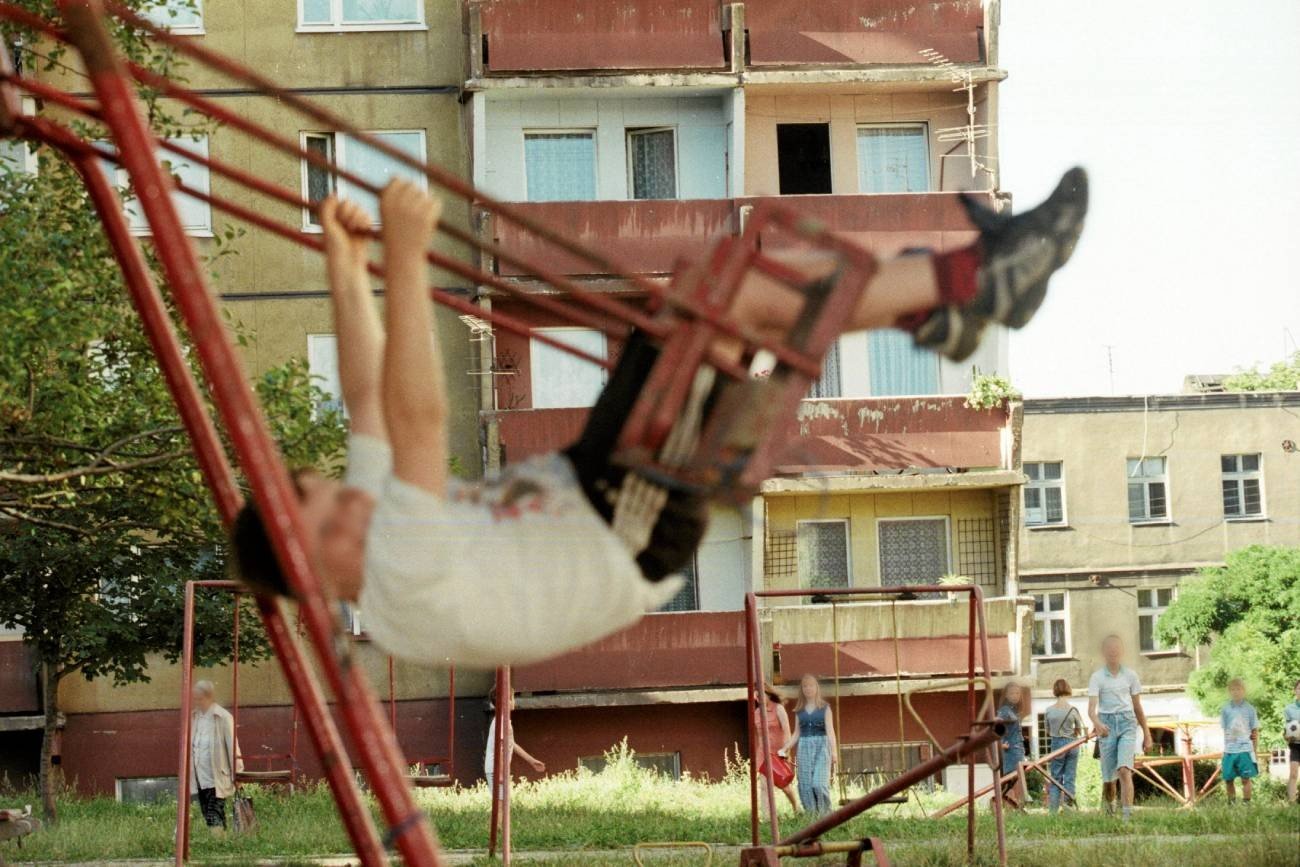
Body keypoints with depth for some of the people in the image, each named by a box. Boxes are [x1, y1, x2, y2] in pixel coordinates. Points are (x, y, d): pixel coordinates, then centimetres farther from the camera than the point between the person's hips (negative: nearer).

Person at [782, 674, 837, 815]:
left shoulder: (825, 708, 4)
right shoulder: (800, 711, 13)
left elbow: (830, 730, -4)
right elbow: (796, 733, 15)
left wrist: (834, 751, -16)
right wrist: (786, 748, 1)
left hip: (821, 746, -4)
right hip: (804, 747, 4)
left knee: (819, 784, -16)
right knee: (805, 786, -2)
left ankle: (825, 814, -2)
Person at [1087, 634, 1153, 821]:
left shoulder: (1130, 675, 7)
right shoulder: (1097, 677, 0)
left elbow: (1138, 707, 14)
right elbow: (1092, 707, -11)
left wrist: (1147, 735, 15)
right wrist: (1096, 722, -33)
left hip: (1127, 723, 0)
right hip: (1106, 724, 0)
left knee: (1124, 770, -19)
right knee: (1109, 775, 6)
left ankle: (1128, 814, -24)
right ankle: (1109, 804, 37)